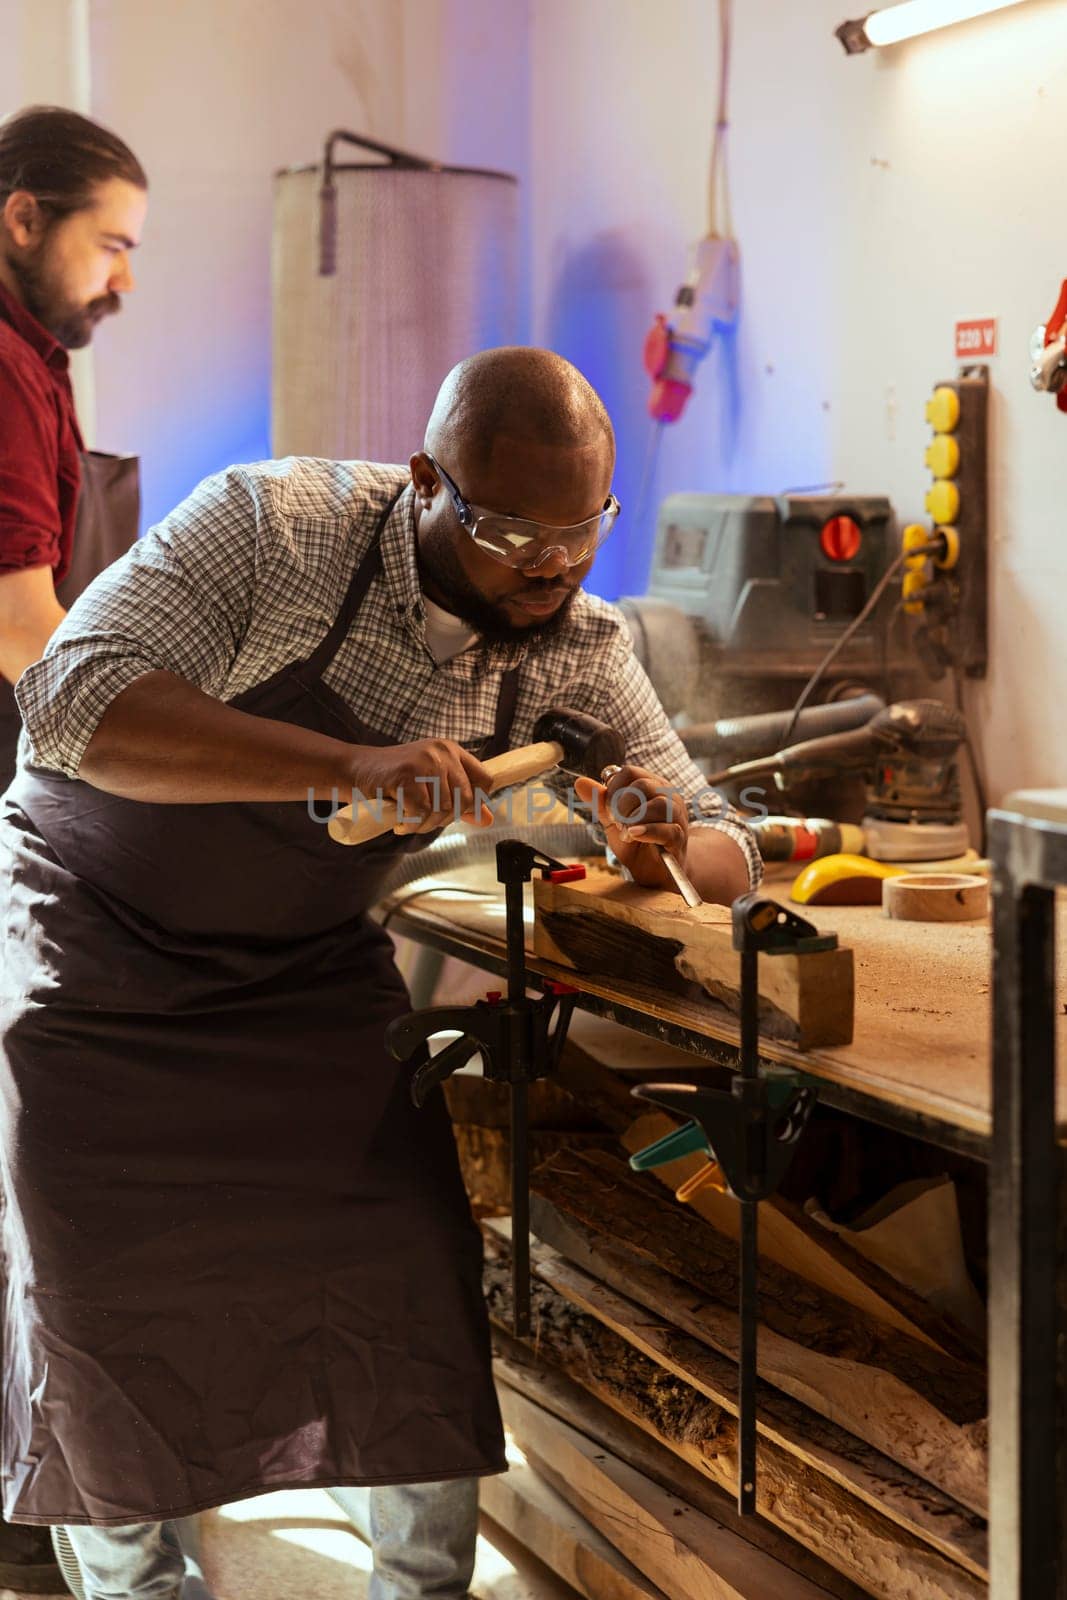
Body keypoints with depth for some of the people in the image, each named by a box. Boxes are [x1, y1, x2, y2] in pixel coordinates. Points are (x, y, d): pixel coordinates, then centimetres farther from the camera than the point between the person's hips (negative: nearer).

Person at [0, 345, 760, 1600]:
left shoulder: (581, 653, -9)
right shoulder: (274, 529, -24)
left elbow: (726, 856, -4)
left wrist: (668, 854, -30)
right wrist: (344, 767, -47)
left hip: (306, 966, 4)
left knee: (411, 1268, -4)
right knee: (101, 1303, 0)